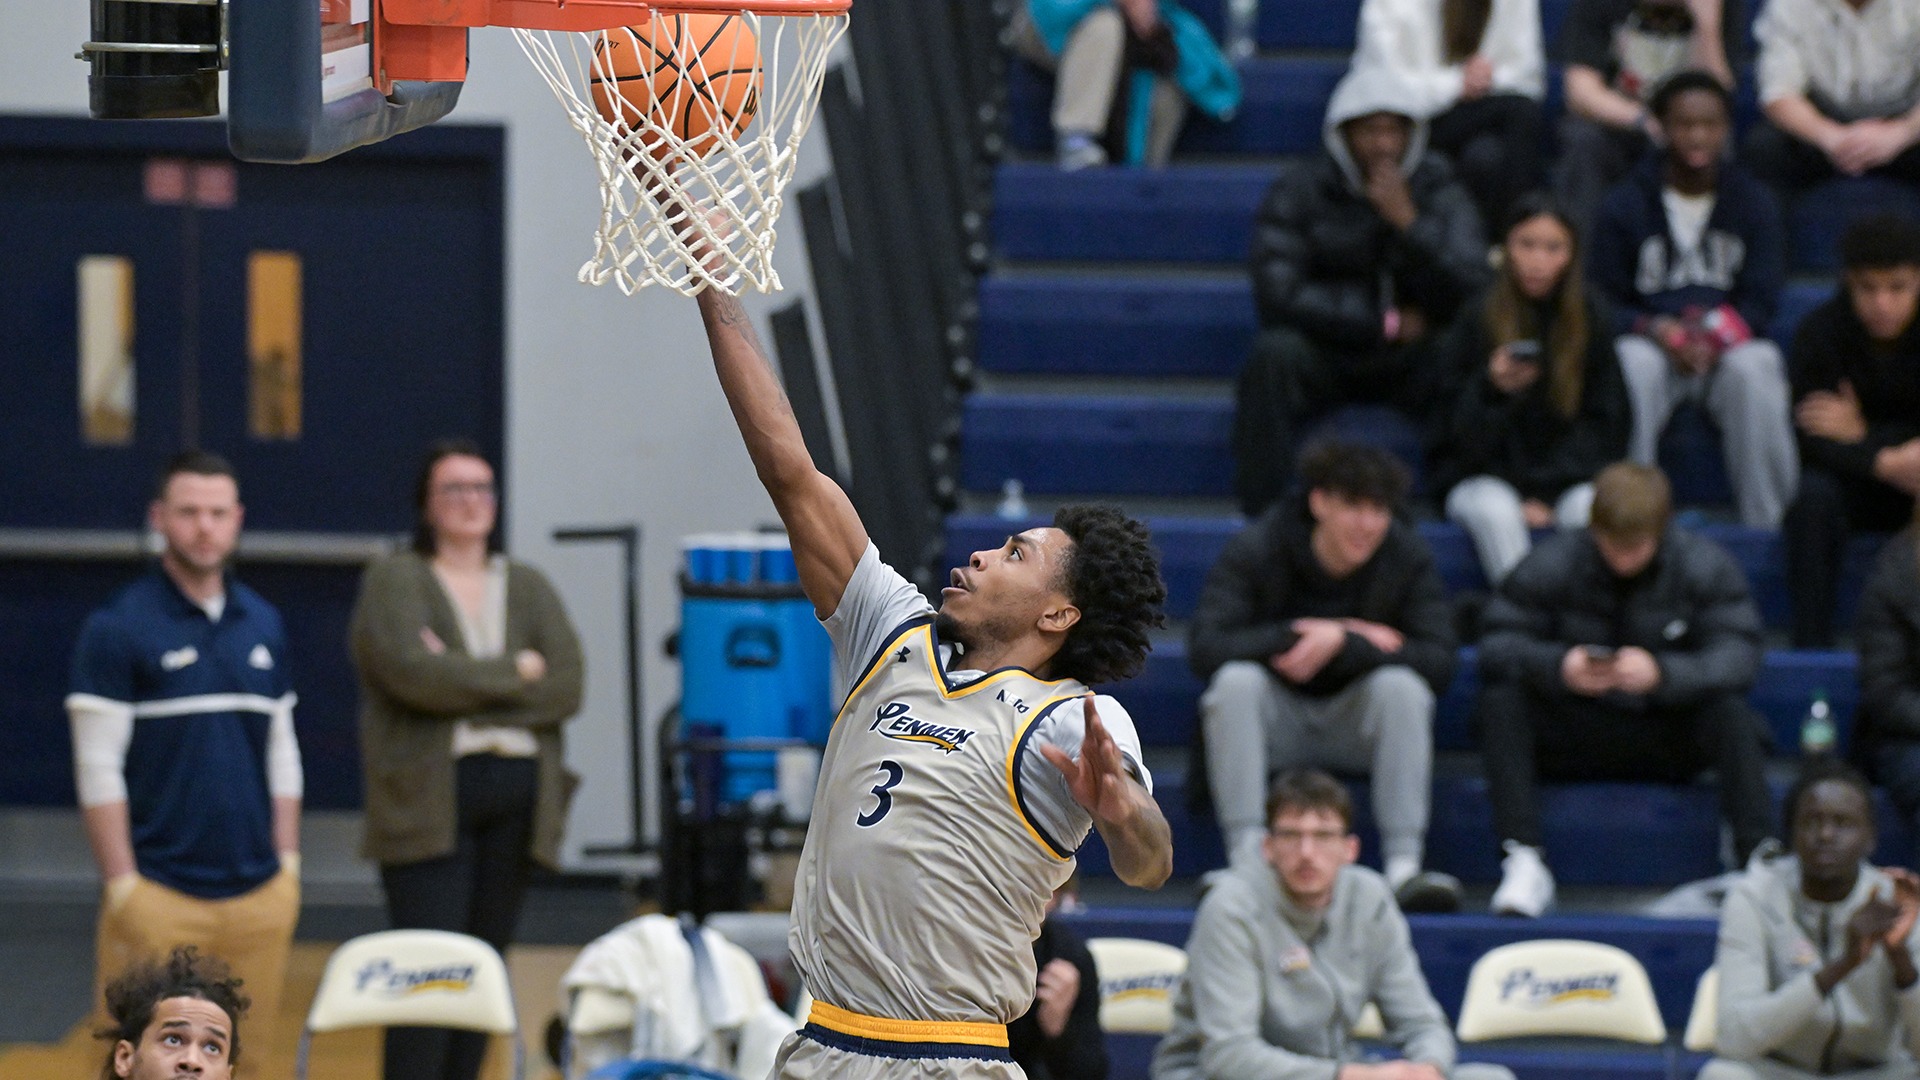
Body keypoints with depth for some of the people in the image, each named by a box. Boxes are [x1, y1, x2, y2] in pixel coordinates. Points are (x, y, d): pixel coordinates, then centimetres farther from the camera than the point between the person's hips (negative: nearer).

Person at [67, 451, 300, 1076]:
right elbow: (98, 769, -7)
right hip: (161, 899, -5)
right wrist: (123, 888, -12)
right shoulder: (118, 627, -4)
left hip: (257, 896, 5)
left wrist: (287, 865, 10)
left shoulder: (263, 626, 12)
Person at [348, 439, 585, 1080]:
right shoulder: (395, 582, 3)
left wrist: (464, 684, -9)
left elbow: (566, 687, 1)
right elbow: (411, 672, -15)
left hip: (517, 800, 5)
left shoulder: (529, 588, 16)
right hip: (428, 802, -5)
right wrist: (515, 672, -5)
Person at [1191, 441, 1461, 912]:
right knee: (1236, 679, -31)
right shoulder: (1254, 550, -14)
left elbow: (1438, 662, -20)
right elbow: (1205, 649, -25)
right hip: (1276, 718, -1)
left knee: (1402, 685, -29)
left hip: (1356, 717, 1)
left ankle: (1404, 867, -33)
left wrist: (1341, 643, -30)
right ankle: (1247, 862, -35)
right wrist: (1305, 634, -27)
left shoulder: (1407, 556, -10)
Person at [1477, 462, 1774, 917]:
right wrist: (1558, 666, -33)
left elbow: (1737, 657, -17)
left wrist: (1662, 673, -37)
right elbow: (1499, 644, -11)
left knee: (1731, 713, -31)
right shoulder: (1552, 565, -5)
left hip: (1667, 742, -1)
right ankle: (1523, 860, -32)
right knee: (1501, 700, -27)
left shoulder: (1705, 566, -5)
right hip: (1575, 739, 1)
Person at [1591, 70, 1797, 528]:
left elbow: (1760, 301, 4)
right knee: (1632, 365, -37)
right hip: (1652, 341, -1)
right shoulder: (1624, 205, 5)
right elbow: (1606, 305, 4)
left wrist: (1716, 334, -18)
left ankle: (1771, 528, -28)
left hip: (1729, 348, 1)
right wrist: (1659, 331, -18)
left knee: (1755, 368, -34)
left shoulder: (1754, 203, 9)